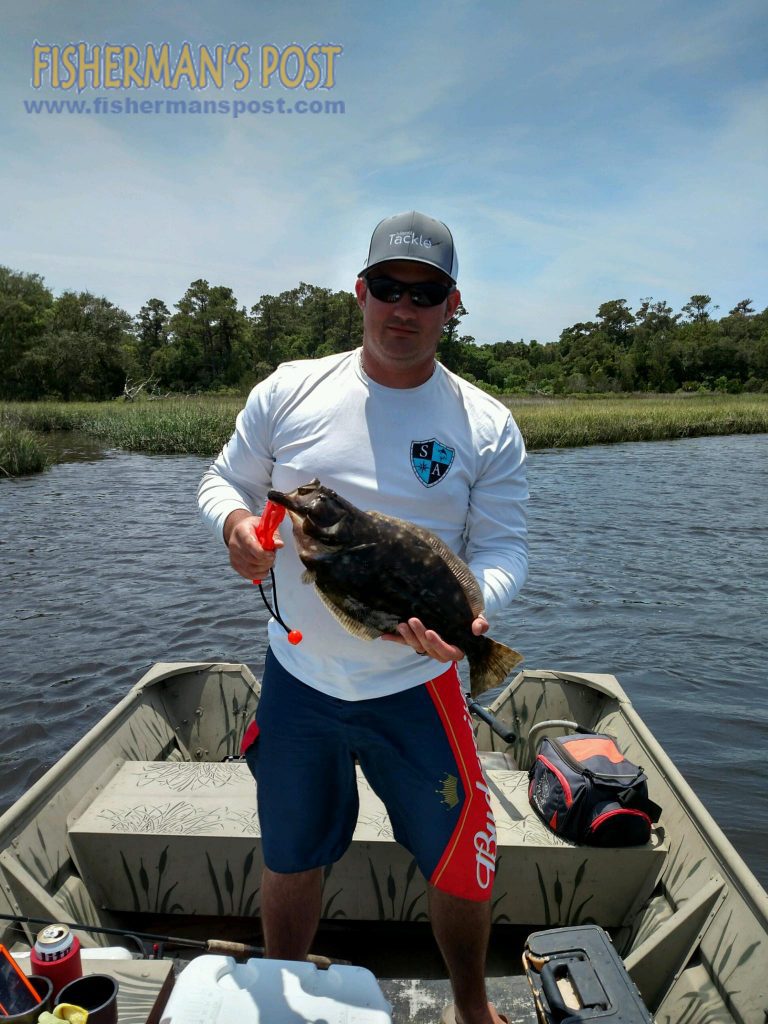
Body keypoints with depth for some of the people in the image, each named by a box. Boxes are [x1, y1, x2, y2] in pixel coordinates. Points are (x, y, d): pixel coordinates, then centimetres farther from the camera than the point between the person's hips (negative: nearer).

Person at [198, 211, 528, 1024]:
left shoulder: (486, 426, -6)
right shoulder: (290, 390, -4)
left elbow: (503, 547, -6)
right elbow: (223, 480, 5)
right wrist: (234, 522, -18)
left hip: (417, 685, -1)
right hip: (296, 676, 2)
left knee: (462, 866, 12)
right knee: (290, 858, 21)